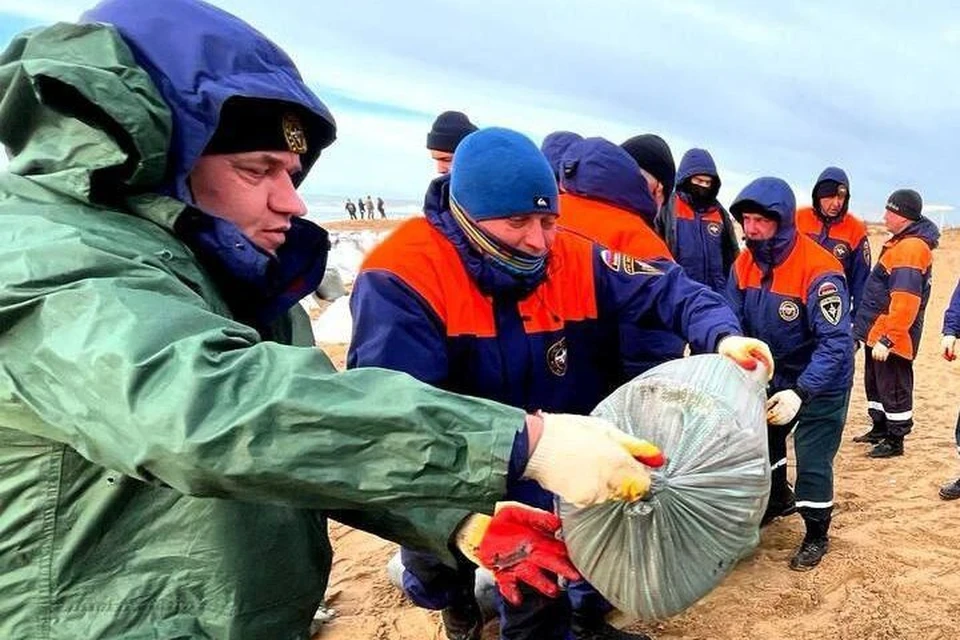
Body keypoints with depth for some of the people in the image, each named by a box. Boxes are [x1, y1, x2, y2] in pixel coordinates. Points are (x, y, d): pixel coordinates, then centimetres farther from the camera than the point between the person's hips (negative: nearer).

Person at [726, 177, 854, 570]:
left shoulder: (819, 271, -31)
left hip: (822, 382, -6)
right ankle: (778, 500, 47)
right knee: (761, 437, 20)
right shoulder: (744, 265, -11)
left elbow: (836, 341, -33)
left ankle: (817, 535, 21)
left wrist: (801, 392, -42)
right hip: (775, 375, 7)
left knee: (812, 459, -3)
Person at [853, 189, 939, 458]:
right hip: (877, 331, 10)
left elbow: (905, 301, -28)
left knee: (893, 388, 2)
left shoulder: (911, 248, -21)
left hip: (891, 336, -10)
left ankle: (895, 440, 14)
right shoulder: (902, 242, 12)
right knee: (875, 383, 21)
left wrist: (888, 339, -29)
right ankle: (880, 429, 35)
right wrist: (867, 328, 22)